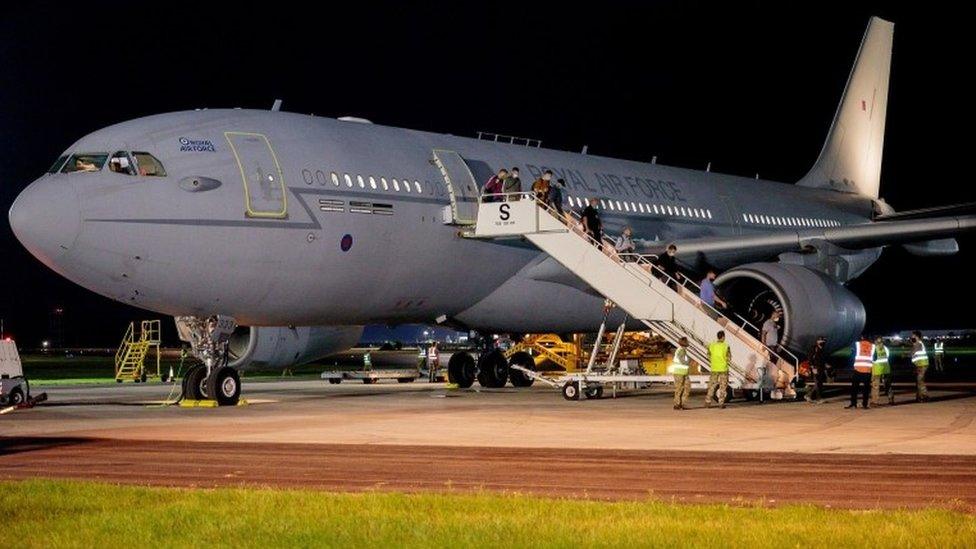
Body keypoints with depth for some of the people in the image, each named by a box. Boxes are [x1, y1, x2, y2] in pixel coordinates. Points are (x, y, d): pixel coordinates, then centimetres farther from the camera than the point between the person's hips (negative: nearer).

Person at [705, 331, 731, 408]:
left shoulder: (711, 345, -2)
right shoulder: (726, 346, -9)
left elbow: (709, 357, 7)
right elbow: (729, 359, -5)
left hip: (714, 369, 2)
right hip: (723, 369, -2)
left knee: (711, 386, 9)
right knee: (723, 387, 6)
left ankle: (708, 402, 7)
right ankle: (721, 403, 4)